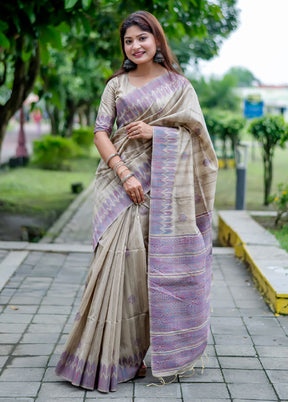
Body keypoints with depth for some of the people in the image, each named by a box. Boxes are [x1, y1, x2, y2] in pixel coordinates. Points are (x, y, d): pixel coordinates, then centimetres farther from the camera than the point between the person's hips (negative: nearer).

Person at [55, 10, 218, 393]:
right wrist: (123, 173, -11)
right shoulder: (117, 85, 11)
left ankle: (165, 347, 15)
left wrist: (155, 132, -9)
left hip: (164, 185, 0)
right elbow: (101, 132, 3)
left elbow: (195, 133, 6)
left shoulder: (179, 84, 10)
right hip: (124, 180, 0)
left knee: (161, 263, 0)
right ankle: (109, 353, -1)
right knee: (119, 259, -8)